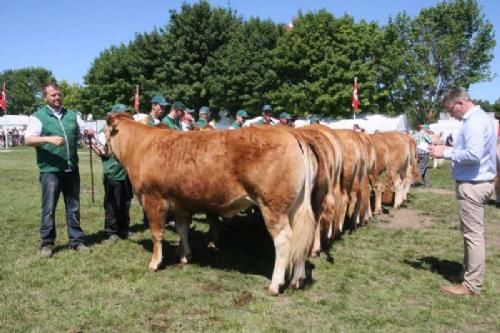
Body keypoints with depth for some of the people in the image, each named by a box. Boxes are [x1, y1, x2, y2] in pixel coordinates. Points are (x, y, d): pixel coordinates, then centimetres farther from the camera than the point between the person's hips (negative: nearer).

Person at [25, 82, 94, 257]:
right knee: (49, 208, 2)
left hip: (72, 169, 4)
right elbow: (28, 139, -12)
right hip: (50, 170, -4)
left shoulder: (72, 115, 11)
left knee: (73, 207, 11)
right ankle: (46, 243, 15)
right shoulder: (38, 116, -2)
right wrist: (48, 139, -28)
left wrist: (89, 132, -7)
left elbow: (86, 130, 17)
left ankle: (76, 240, 20)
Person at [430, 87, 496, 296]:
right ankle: (470, 273, 29)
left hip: (472, 185, -11)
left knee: (473, 234, -3)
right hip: (476, 183, 11)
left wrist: (446, 152, -15)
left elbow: (473, 154, -27)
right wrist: (448, 150, 9)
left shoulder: (475, 121, -18)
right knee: (471, 233, 18)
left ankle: (472, 285, 5)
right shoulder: (479, 118, 14)